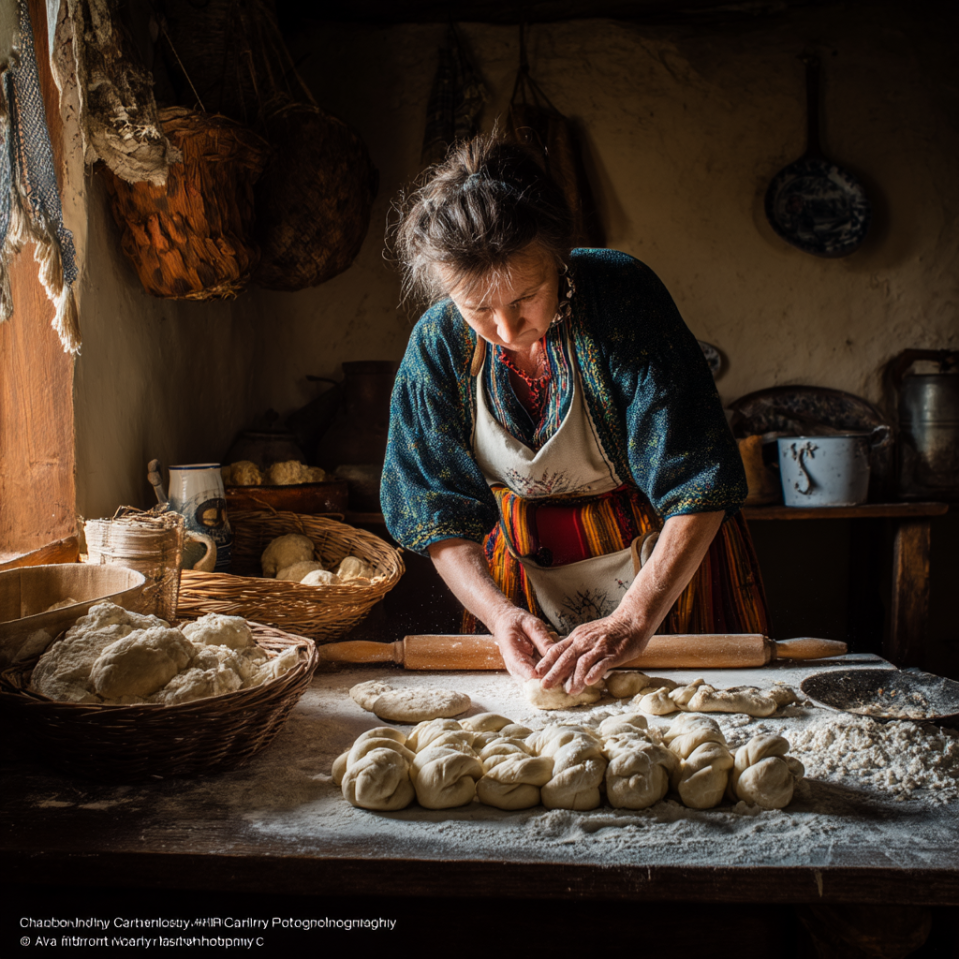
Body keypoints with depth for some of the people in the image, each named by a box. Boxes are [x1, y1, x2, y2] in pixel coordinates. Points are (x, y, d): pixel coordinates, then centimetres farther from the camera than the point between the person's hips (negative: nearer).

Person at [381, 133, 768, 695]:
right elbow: (442, 519, -10)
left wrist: (634, 619, -34)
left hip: (669, 561, -2)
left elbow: (698, 487, -27)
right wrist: (499, 614, -26)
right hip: (525, 570, 2)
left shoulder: (625, 296, -27)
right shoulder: (436, 346, -17)